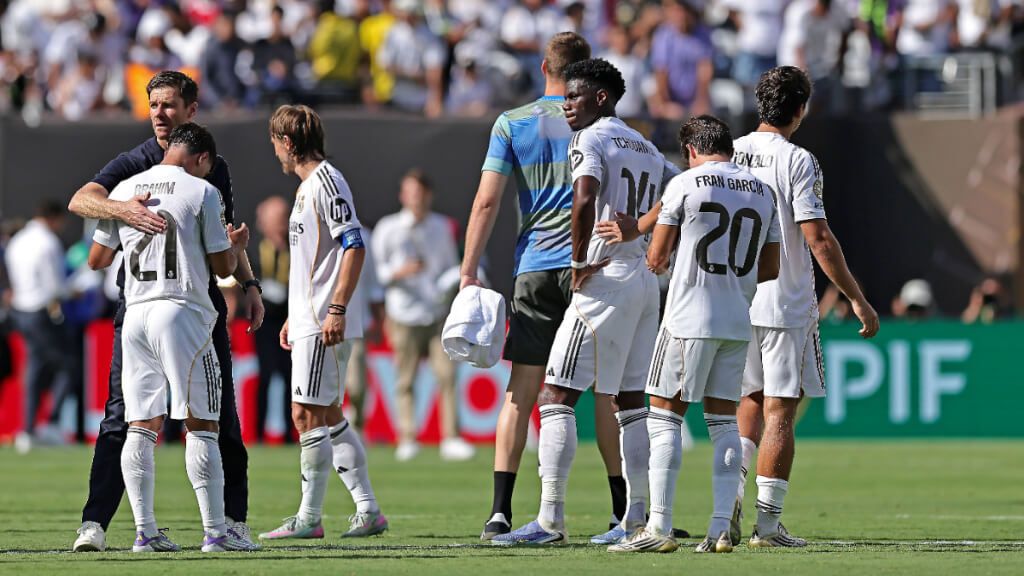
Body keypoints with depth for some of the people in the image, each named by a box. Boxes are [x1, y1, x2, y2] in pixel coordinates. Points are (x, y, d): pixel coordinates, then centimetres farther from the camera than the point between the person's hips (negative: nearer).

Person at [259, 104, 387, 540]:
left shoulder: (326, 181, -12)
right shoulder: (308, 186, 19)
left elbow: (354, 246, -19)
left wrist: (337, 309, -24)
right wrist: (294, 317, 25)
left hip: (325, 325, -10)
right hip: (309, 322, 10)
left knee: (308, 415, -8)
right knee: (329, 416, 11)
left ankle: (309, 517, -5)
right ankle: (368, 510, 14)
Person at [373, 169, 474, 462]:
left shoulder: (441, 226, 12)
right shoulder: (388, 228, 2)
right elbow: (376, 272, 0)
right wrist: (401, 272, -17)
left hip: (438, 314, 2)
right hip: (405, 316, -2)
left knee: (447, 375, -8)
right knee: (406, 381, -1)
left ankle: (451, 439, -8)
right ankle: (407, 440, 5)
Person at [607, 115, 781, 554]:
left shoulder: (685, 184, -5)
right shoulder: (763, 193, 10)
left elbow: (656, 260, -2)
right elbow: (770, 270, 14)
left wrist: (657, 261, 21)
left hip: (690, 319, -5)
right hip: (738, 324, 5)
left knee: (664, 415, -1)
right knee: (723, 421, 8)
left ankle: (659, 528, -6)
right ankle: (721, 528, 3)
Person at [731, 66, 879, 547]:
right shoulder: (797, 161, -10)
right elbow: (818, 239, -15)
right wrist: (857, 300, -11)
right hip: (786, 306, -5)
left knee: (751, 403, 18)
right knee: (780, 411, 0)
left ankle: (731, 491, -1)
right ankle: (768, 523, -3)